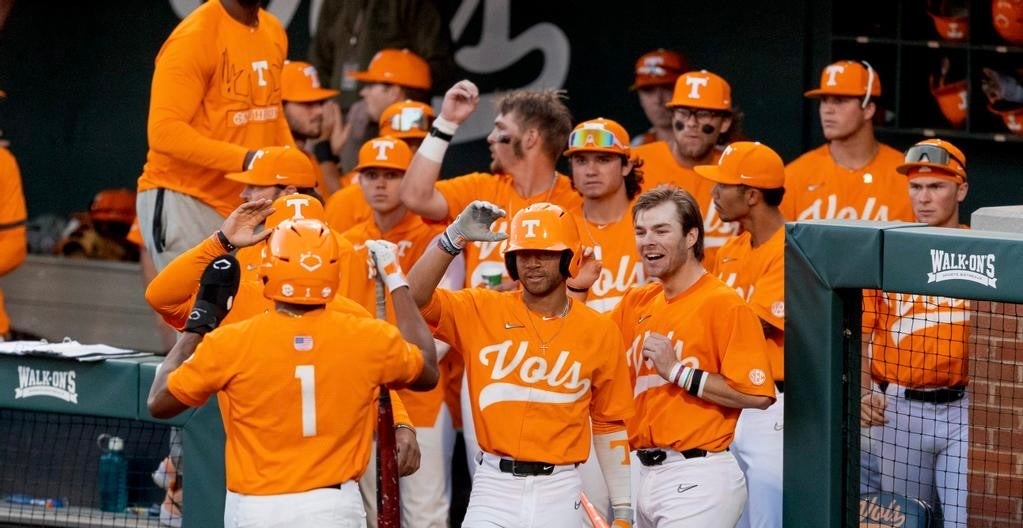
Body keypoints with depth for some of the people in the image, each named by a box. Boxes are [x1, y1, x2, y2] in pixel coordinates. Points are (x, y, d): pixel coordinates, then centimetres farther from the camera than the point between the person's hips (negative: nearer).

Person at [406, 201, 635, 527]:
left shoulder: (599, 333, 5)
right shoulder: (482, 311, 4)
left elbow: (609, 425, 9)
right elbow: (415, 298, -9)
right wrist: (455, 238, -18)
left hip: (559, 491, 1)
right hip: (495, 486, -1)